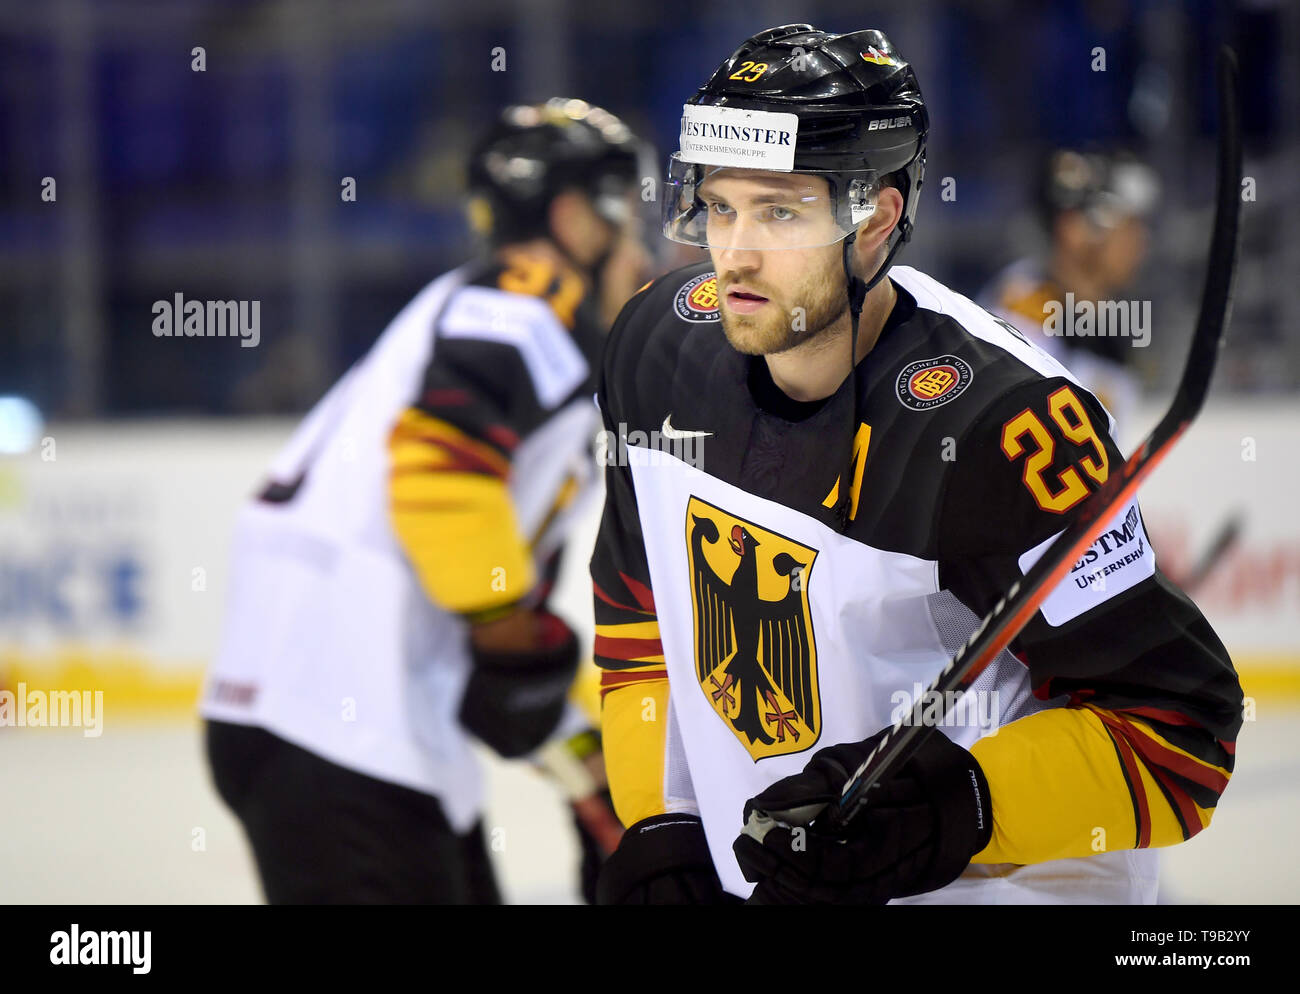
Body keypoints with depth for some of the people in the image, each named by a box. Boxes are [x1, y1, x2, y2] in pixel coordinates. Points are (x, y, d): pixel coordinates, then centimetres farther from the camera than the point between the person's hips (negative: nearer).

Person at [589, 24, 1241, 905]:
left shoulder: (997, 427, -26)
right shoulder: (661, 347, -5)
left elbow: (1180, 732, -22)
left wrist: (964, 807, -32)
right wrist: (656, 826, 3)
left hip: (994, 885, -5)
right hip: (735, 876, 5)